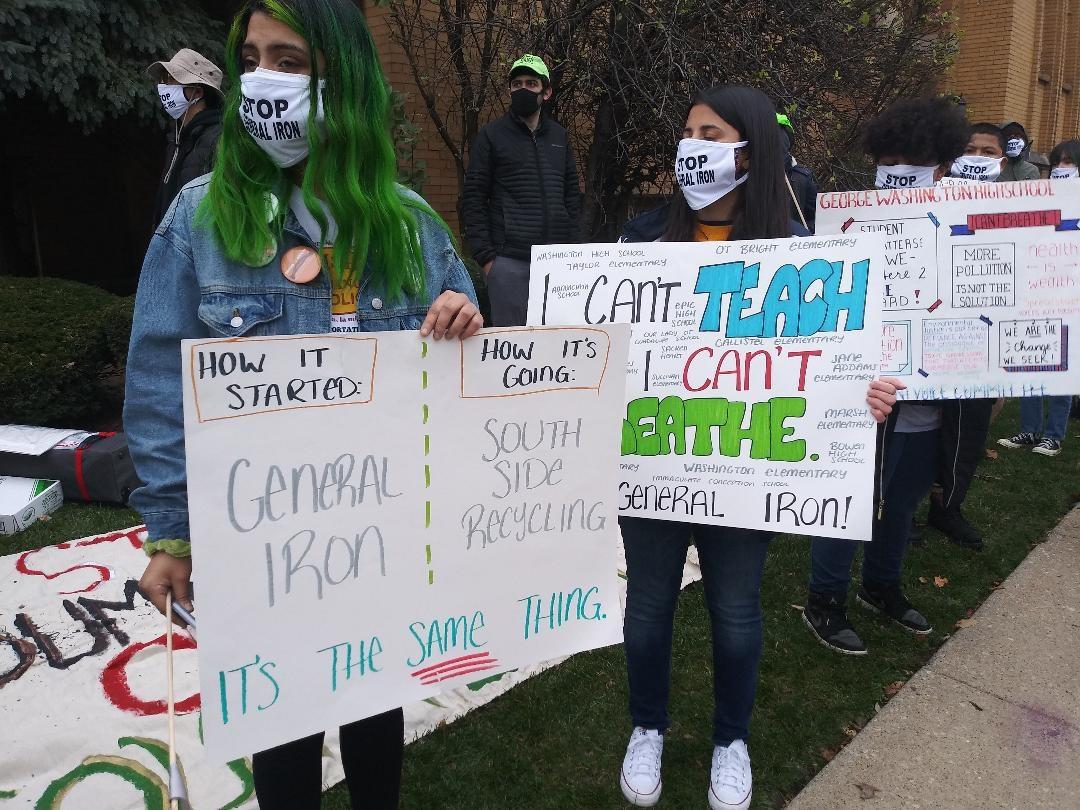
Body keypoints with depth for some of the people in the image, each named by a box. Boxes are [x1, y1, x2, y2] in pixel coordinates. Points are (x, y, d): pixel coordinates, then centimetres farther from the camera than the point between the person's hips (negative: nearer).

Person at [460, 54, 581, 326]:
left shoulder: (559, 136, 16)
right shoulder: (492, 135, 4)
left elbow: (572, 196, 17)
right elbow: (473, 199, 0)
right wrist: (485, 256, -8)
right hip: (509, 261, -4)